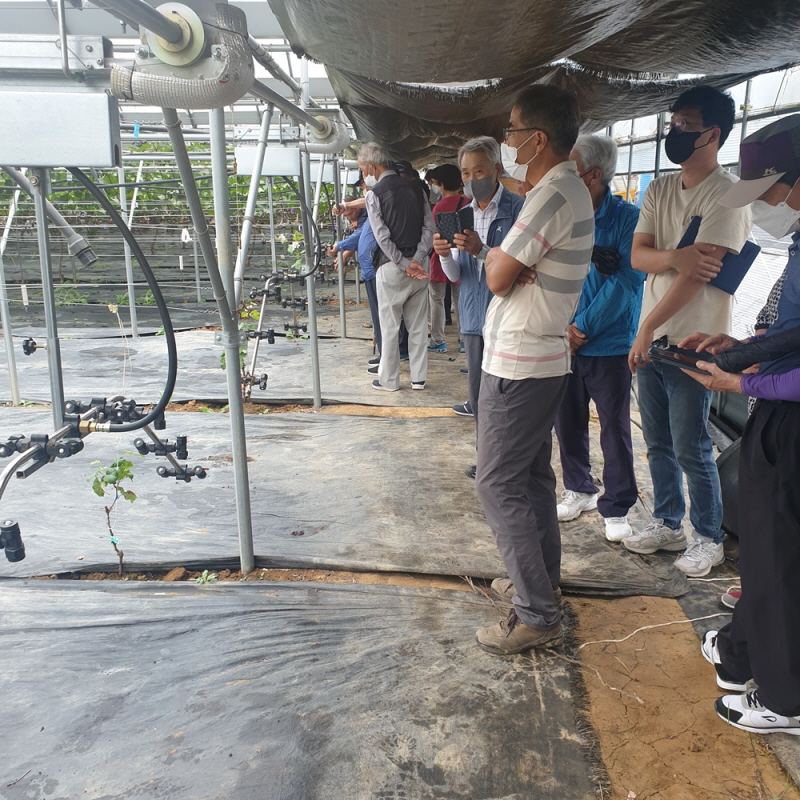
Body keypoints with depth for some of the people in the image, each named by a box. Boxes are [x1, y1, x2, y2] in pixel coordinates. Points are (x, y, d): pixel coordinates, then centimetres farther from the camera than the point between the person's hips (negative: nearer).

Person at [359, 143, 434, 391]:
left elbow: (382, 237, -13)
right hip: (420, 265, 5)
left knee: (389, 326, 5)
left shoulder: (375, 194, -7)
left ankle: (388, 380, 12)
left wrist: (405, 265, -9)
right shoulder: (415, 187, 8)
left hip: (392, 268, -5)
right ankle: (418, 377, 17)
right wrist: (417, 260, -5)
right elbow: (429, 226, 2)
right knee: (419, 324, 11)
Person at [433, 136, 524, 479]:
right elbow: (456, 274, 11)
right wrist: (445, 255, -9)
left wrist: (481, 251, -25)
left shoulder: (517, 210, -8)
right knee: (479, 397, 14)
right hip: (473, 317, 7)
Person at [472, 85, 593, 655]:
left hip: (518, 363, -10)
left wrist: (495, 259, 1)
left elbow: (498, 277, -18)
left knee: (499, 484, -4)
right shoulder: (572, 189, 14)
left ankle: (537, 617, 3)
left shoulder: (552, 195, -20)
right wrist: (508, 262, -5)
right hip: (546, 357, 10)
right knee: (534, 476, 18)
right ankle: (542, 579, 32)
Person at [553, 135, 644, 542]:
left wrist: (584, 328, -14)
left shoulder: (627, 219, -8)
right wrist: (561, 326, -12)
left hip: (609, 345, -4)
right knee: (567, 421, 13)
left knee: (614, 428, 4)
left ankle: (616, 507, 18)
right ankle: (579, 489, 33)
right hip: (563, 342, 4)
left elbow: (626, 281, -14)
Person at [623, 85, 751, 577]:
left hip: (691, 343, -7)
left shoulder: (728, 194, -12)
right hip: (649, 339, 7)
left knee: (692, 450, 2)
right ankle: (667, 524, 31)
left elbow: (699, 273, -18)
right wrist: (676, 257, -21)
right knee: (659, 443, 15)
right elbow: (638, 256, 1)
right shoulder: (660, 189, 10)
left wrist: (647, 329, -14)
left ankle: (709, 538, 20)